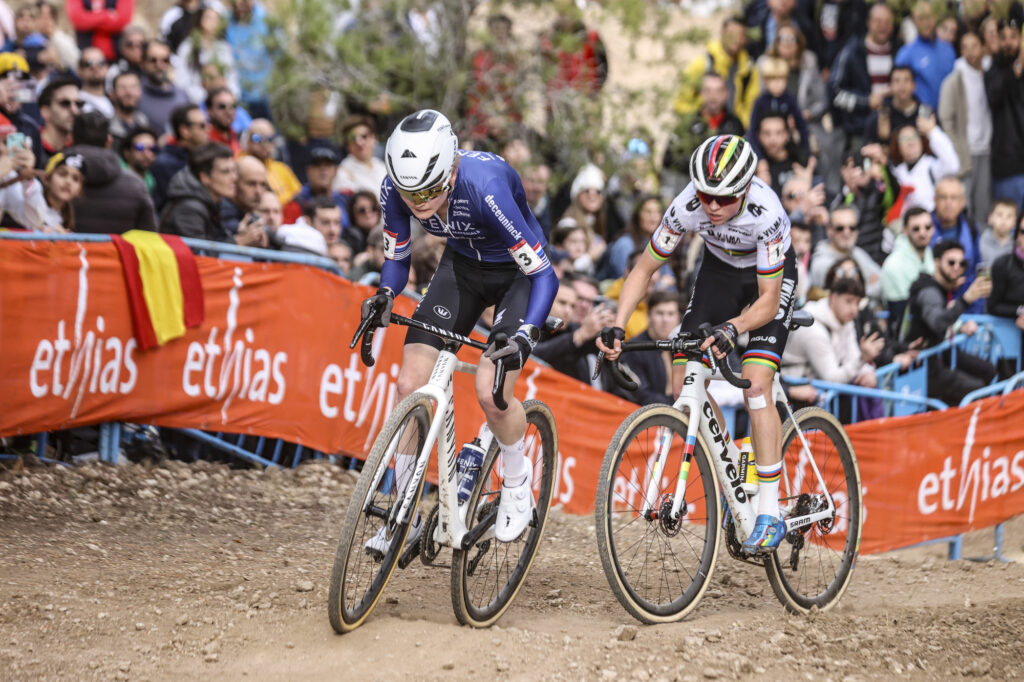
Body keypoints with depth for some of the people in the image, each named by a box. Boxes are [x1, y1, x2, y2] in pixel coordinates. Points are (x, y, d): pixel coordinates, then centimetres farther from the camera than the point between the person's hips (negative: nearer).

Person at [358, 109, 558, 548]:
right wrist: (384, 296, -25)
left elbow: (543, 274, -32)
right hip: (462, 265, 5)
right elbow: (397, 259, -4)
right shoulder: (396, 189, -23)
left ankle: (517, 486, 9)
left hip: (517, 271, -5)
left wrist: (525, 334, -46)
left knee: (490, 392, -22)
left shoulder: (485, 187, -38)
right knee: (409, 385, -8)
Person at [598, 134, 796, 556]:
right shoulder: (687, 207, -29)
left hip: (770, 275, -4)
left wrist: (731, 329, -51)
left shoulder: (765, 213, -38)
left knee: (755, 384, -22)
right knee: (684, 383, -9)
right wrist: (617, 327, -29)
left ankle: (770, 514, -17)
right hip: (719, 269, 4)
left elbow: (767, 301, -33)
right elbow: (644, 268, -17)